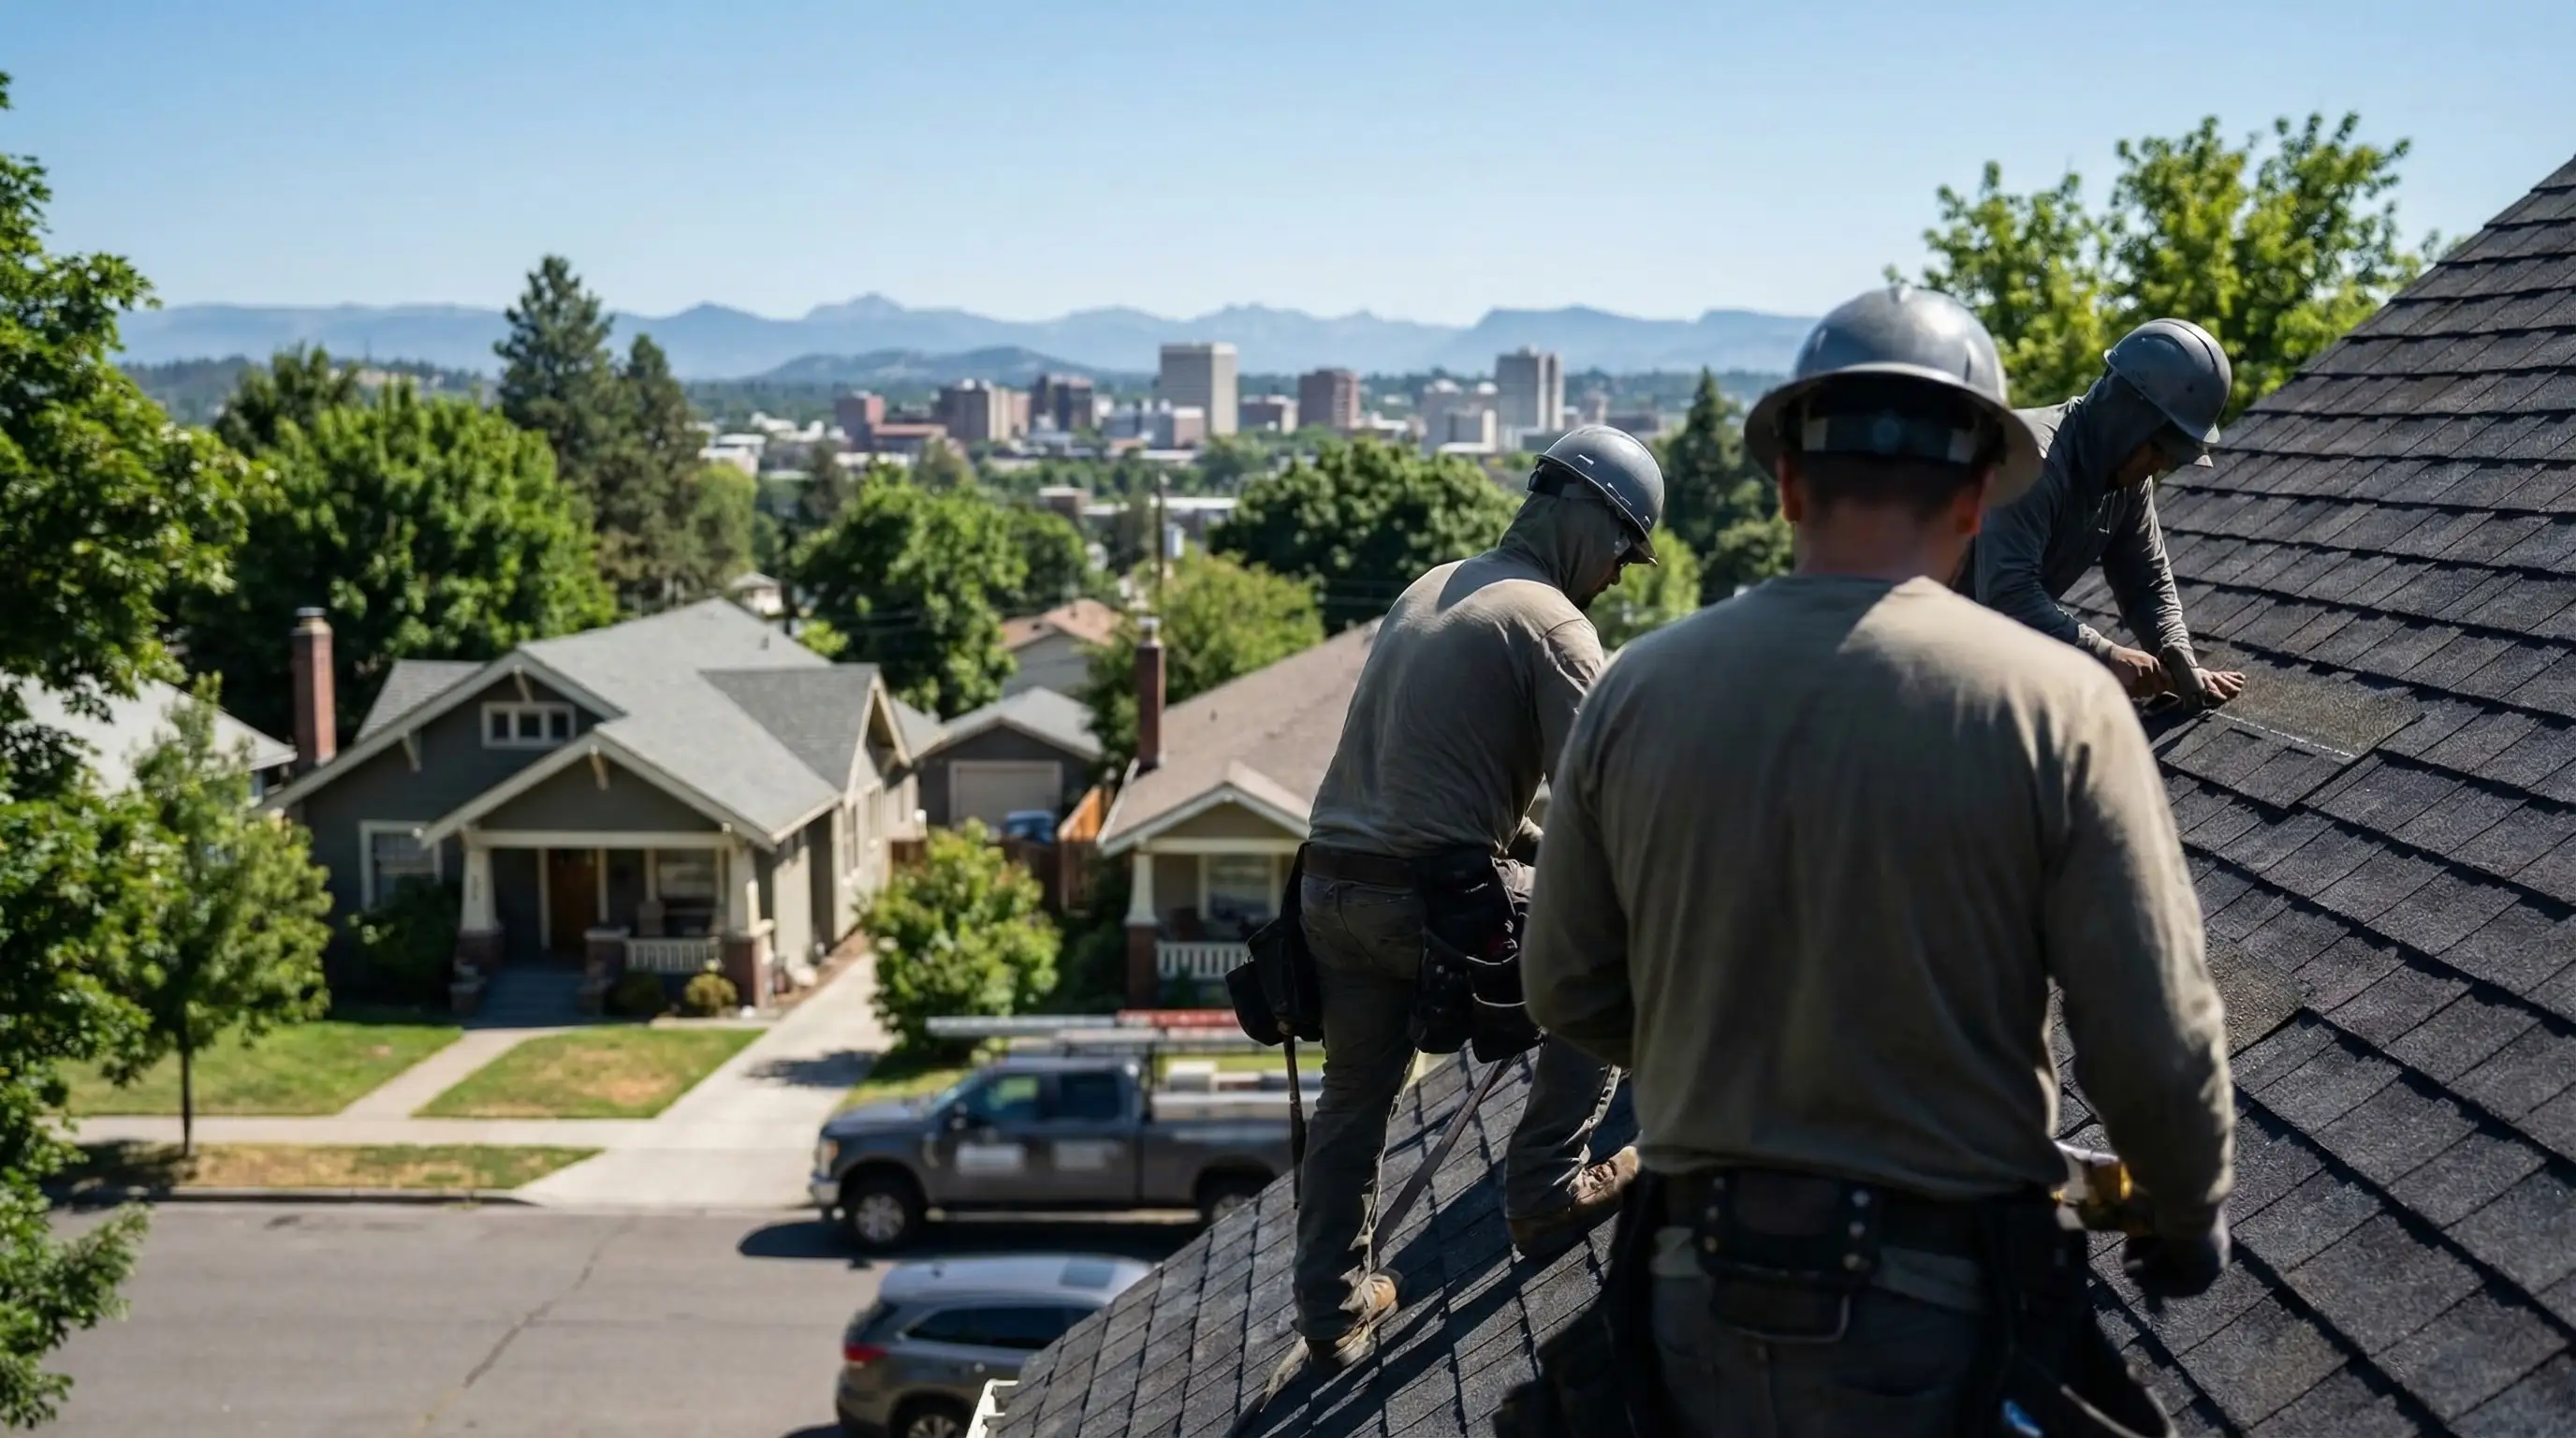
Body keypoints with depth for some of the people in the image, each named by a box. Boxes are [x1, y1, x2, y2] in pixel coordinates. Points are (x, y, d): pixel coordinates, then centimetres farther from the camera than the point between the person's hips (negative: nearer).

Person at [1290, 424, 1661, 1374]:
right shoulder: (1550, 620, -7)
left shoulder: (1430, 588, 19)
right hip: (1434, 895, -8)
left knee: (1354, 1096, 19)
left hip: (1334, 885, 8)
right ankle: (1546, 1187, 12)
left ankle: (1331, 1315, 27)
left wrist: (1529, 837, 24)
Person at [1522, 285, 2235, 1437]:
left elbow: (1568, 992, 4)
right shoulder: (2053, 703, -13)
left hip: (1699, 1299, 3)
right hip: (1941, 1307, -2)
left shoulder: (1638, 689, -5)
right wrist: (2191, 1219, 9)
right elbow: (2155, 1045, -11)